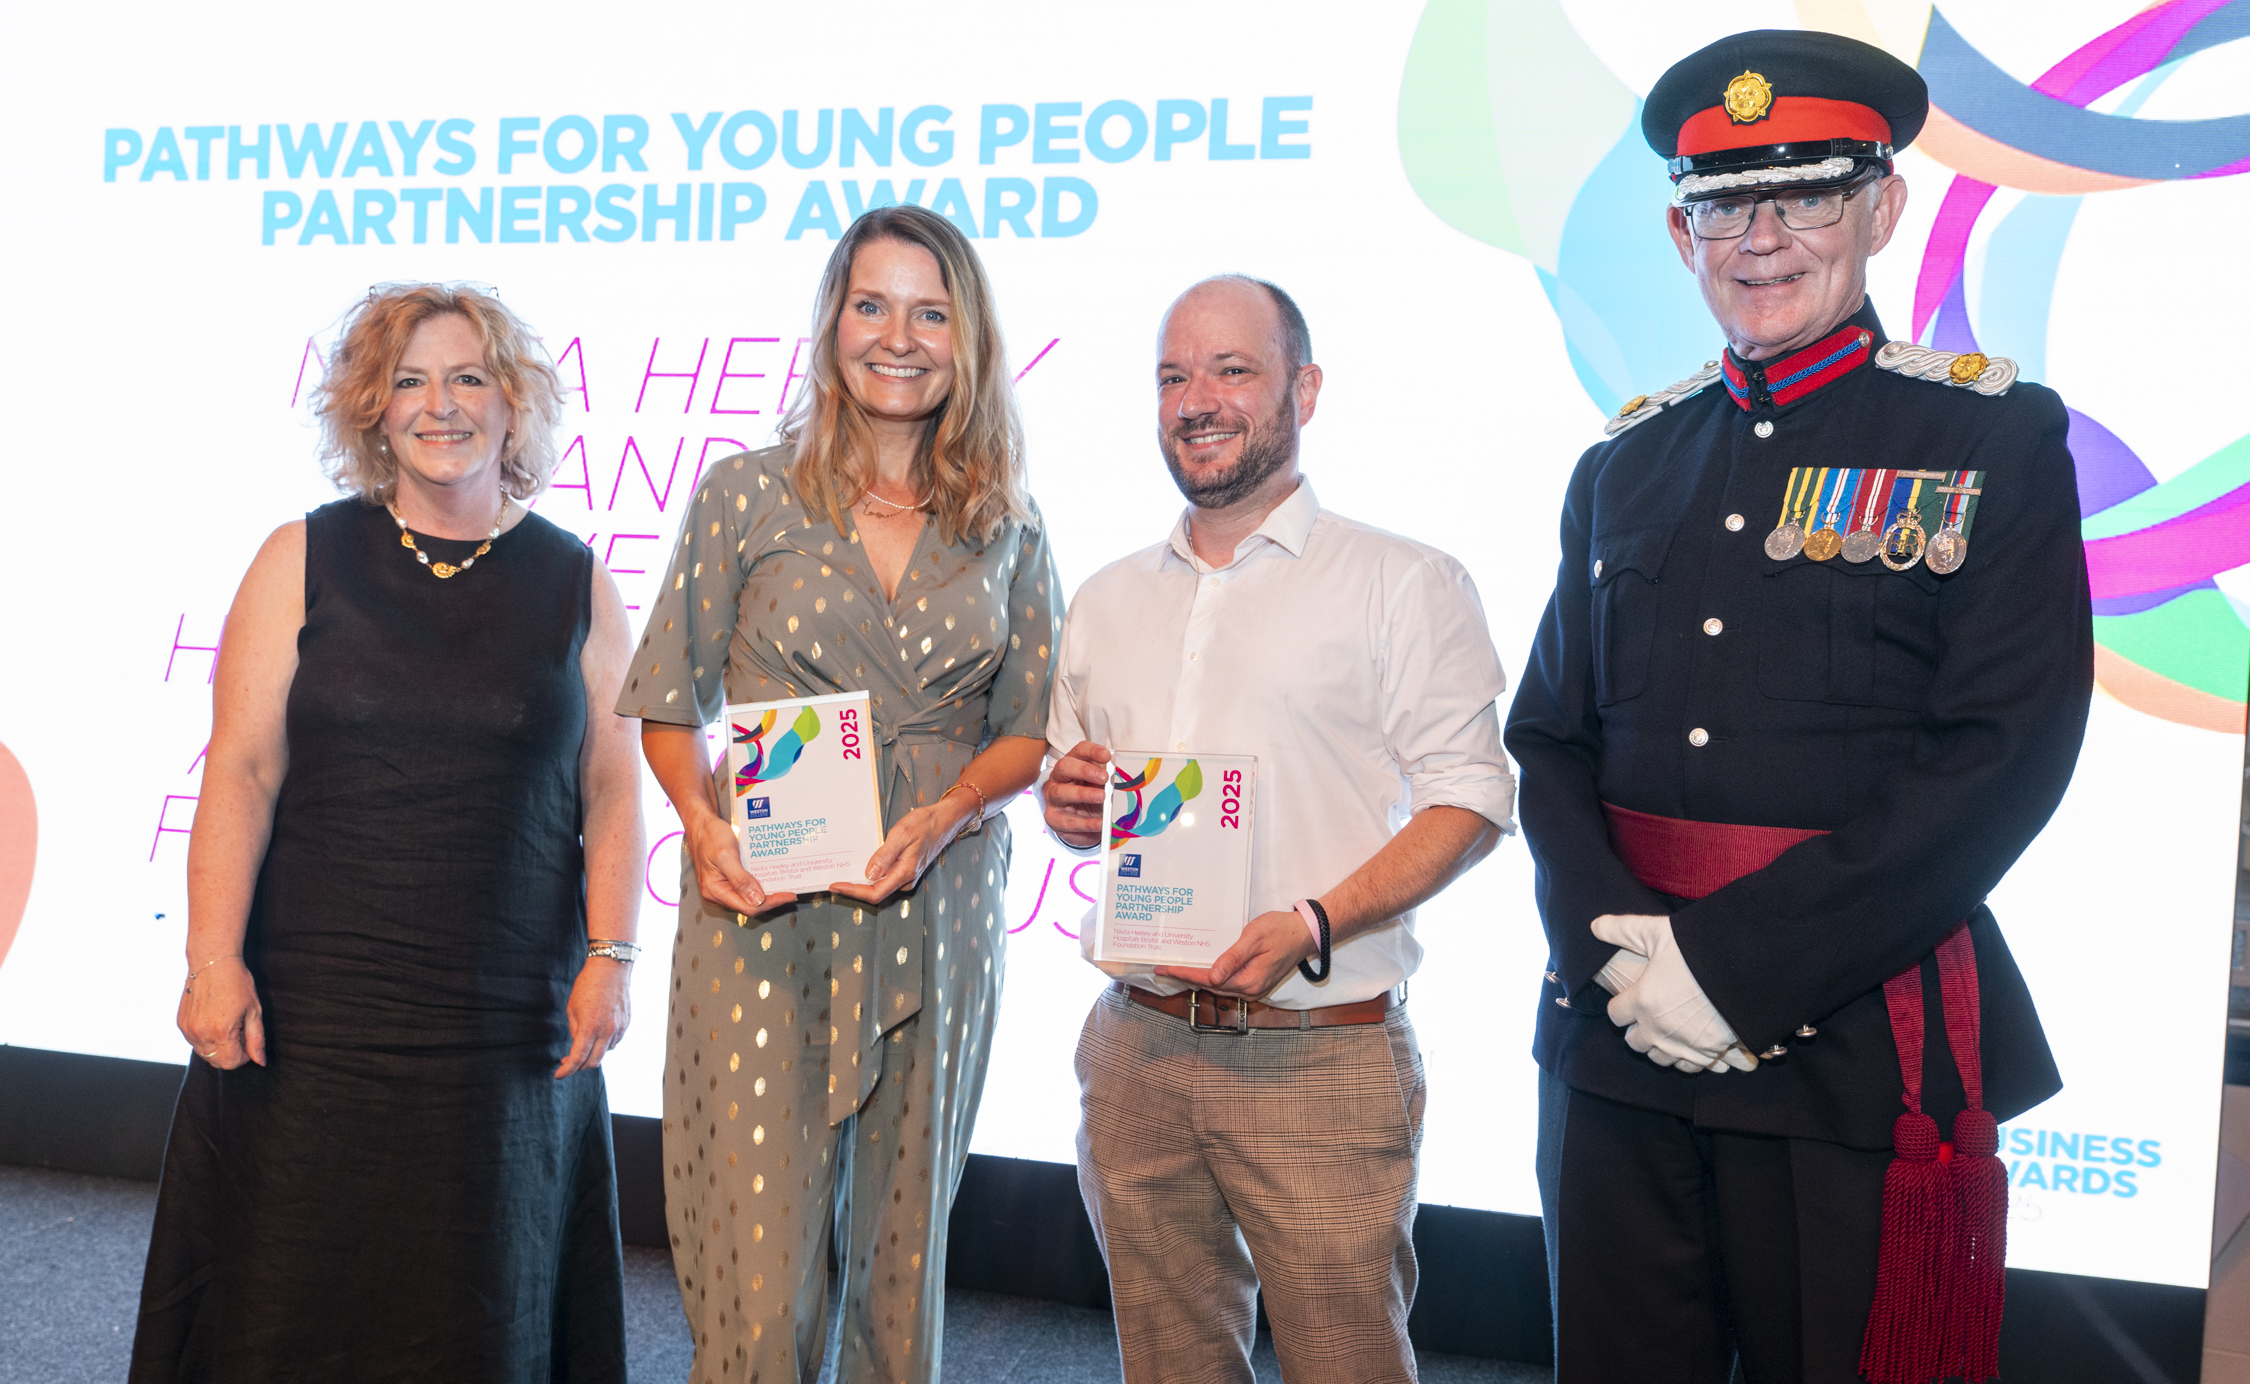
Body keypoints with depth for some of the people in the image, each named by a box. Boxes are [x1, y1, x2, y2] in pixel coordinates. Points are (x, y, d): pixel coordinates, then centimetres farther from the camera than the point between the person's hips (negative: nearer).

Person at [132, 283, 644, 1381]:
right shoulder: (304, 561, 3)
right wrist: (213, 960, -8)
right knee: (288, 1291, 4)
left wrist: (609, 957, -3)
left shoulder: (577, 586, 6)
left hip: (509, 1022, 1)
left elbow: (612, 792, 5)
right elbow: (240, 773, -1)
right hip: (308, 1006, 0)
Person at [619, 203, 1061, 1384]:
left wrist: (944, 815, -9)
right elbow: (669, 704, 4)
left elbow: (1033, 726, 9)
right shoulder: (745, 497, 1)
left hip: (935, 922, 2)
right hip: (762, 919, -2)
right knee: (763, 1277, -5)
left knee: (904, 1252, 11)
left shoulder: (1008, 529, 7)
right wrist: (704, 824, -13)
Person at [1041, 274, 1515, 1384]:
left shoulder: (1404, 583, -2)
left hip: (1319, 1057, -5)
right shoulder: (1108, 601, 16)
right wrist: (1067, 807, 0)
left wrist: (1313, 925, -21)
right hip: (1137, 1047, 5)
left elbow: (1468, 799, -8)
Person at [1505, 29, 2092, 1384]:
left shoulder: (1995, 439, -2)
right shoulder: (1627, 461, 11)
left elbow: (2000, 759, -11)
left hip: (1863, 1053, -3)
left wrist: (1734, 961, -15)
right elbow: (1551, 734, 9)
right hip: (1615, 1039, 4)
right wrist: (1613, 947, -10)